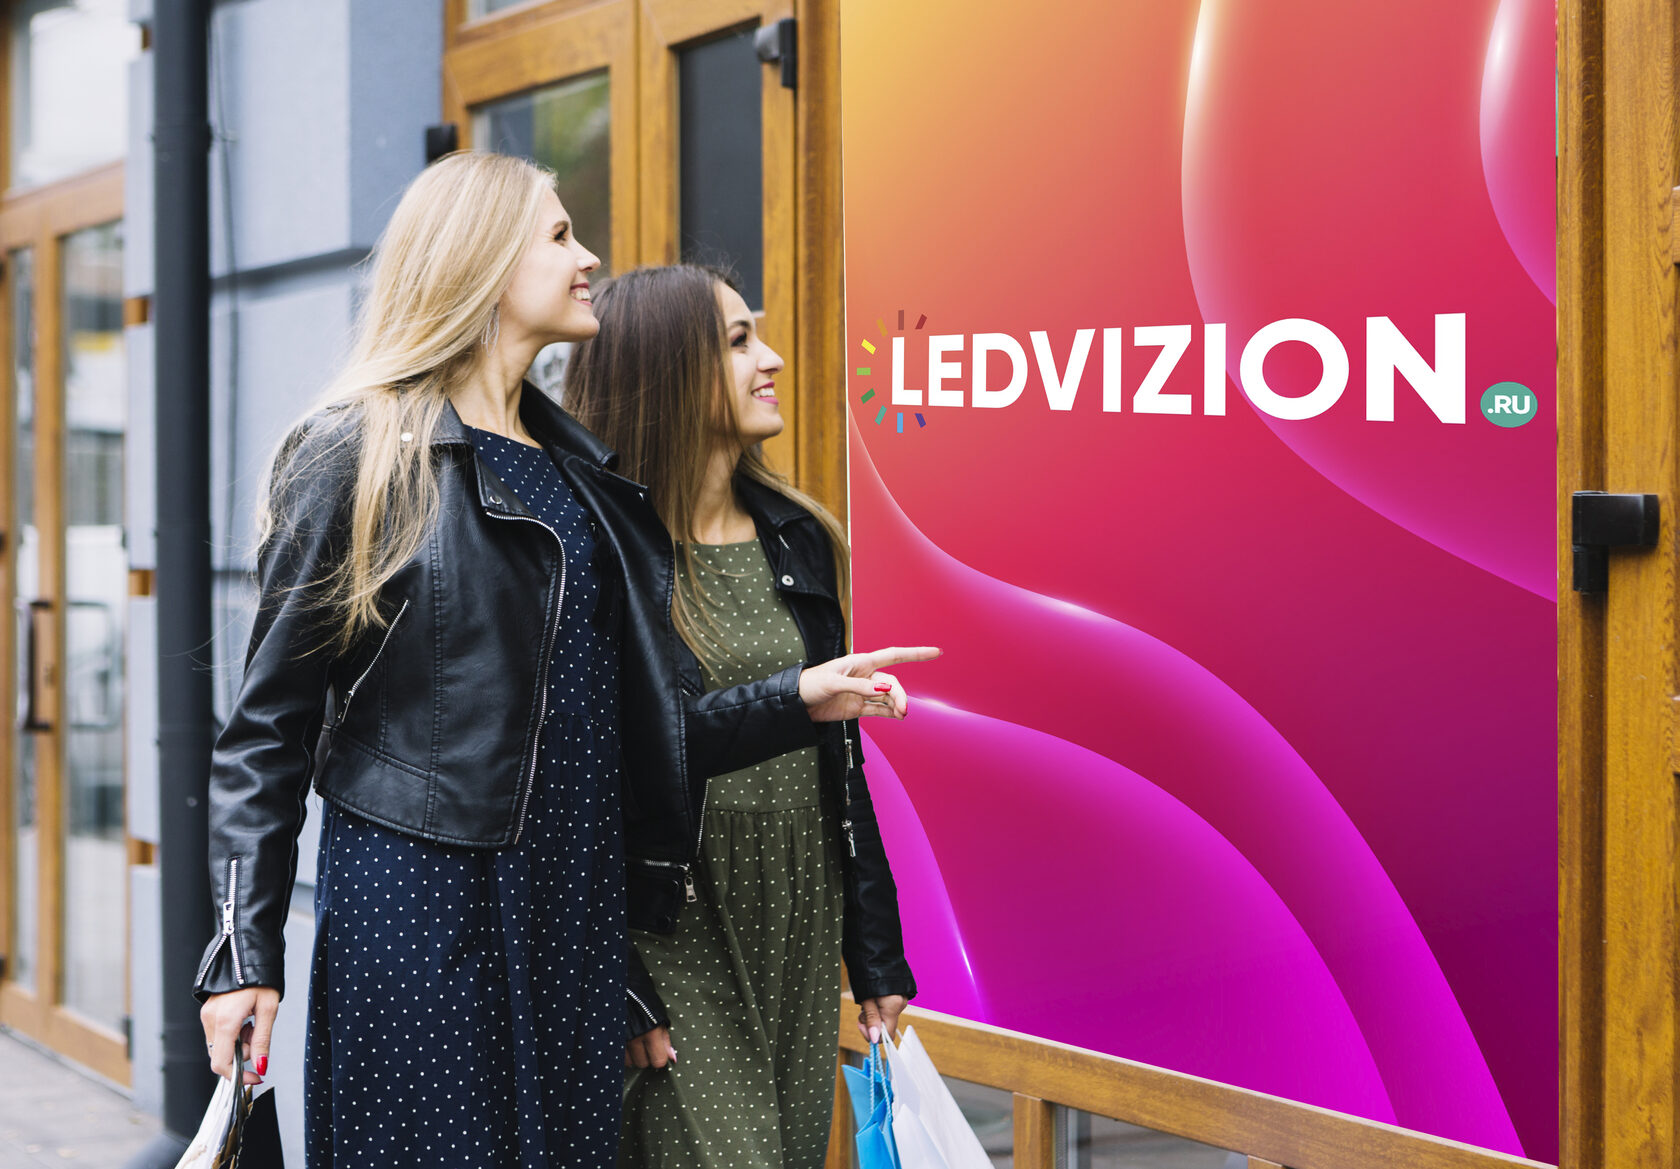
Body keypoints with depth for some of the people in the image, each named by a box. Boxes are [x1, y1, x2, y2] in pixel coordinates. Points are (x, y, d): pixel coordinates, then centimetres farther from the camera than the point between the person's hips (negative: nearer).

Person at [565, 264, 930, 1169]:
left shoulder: (800, 541, 10)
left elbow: (836, 757, 13)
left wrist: (876, 956, 12)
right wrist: (615, 991, -16)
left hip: (798, 935, 6)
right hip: (673, 945, -6)